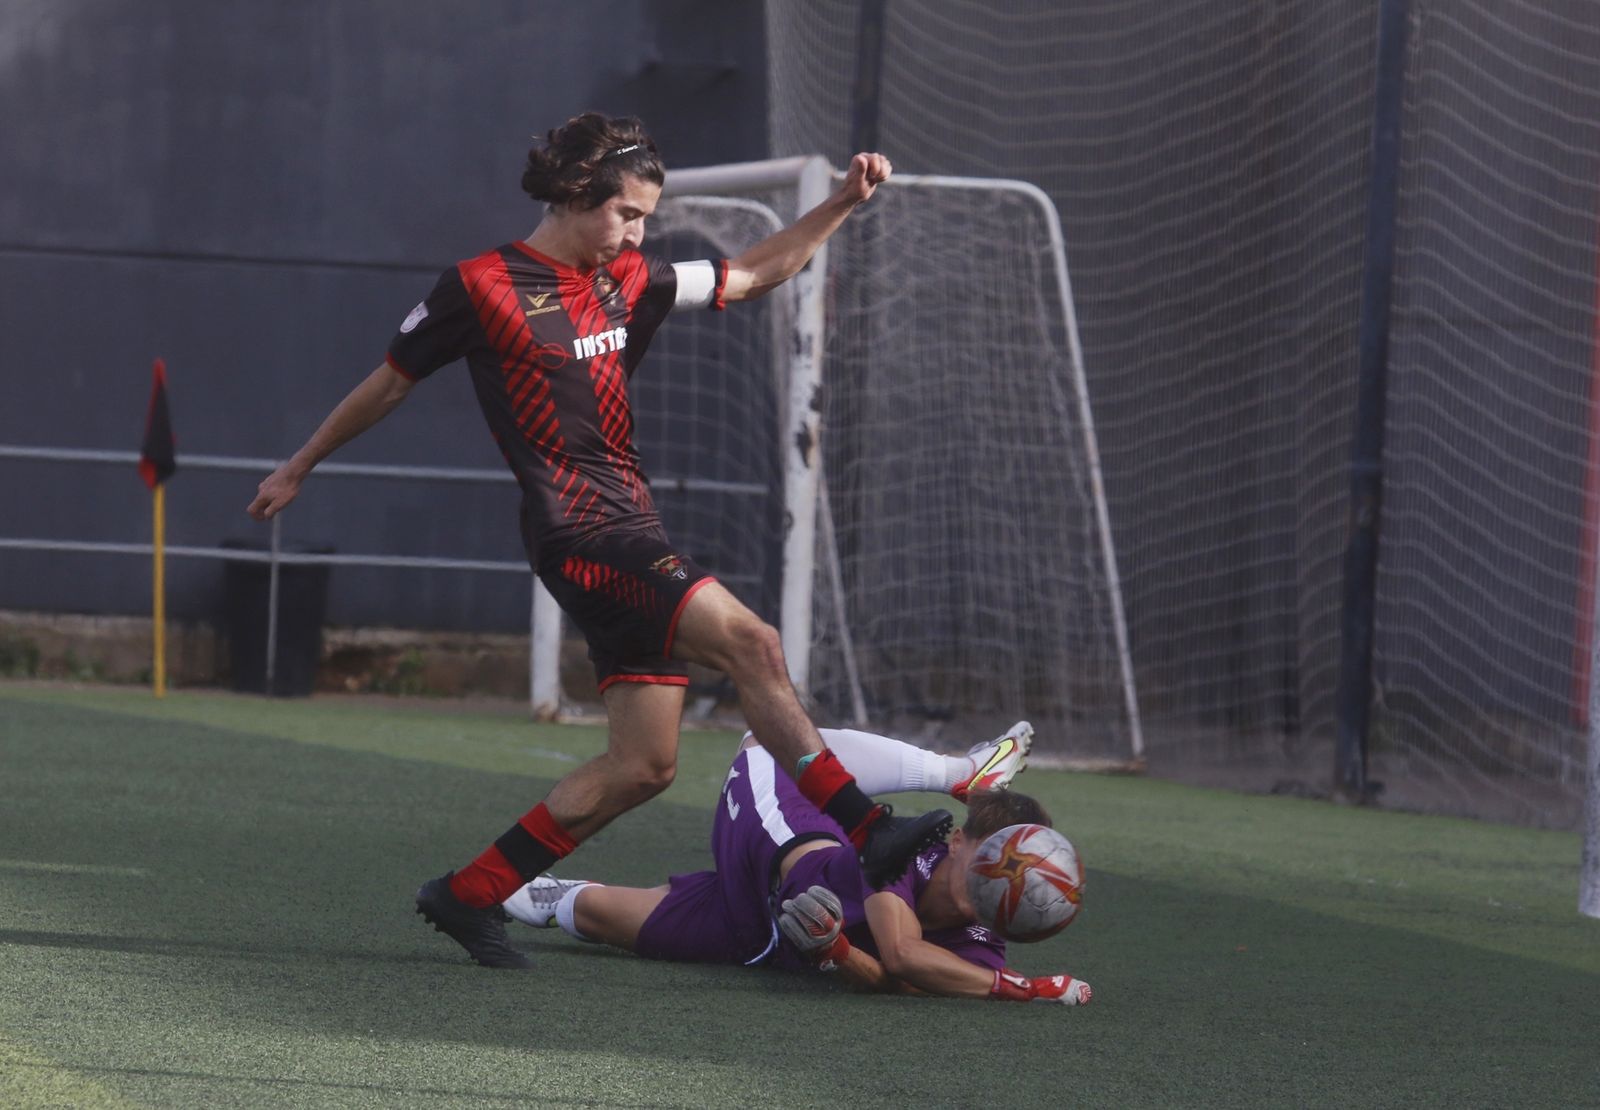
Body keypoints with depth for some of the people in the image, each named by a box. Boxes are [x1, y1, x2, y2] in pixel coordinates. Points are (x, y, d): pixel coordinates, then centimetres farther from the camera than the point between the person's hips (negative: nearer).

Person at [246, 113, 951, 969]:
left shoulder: (627, 285, 14)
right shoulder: (482, 288, -4)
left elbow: (753, 275, 25)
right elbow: (389, 384, 8)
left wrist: (843, 205, 14)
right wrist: (299, 468, 18)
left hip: (633, 539, 8)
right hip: (576, 535, -8)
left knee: (644, 762, 4)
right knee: (748, 642, -23)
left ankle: (469, 895, 12)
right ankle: (865, 834, -24)